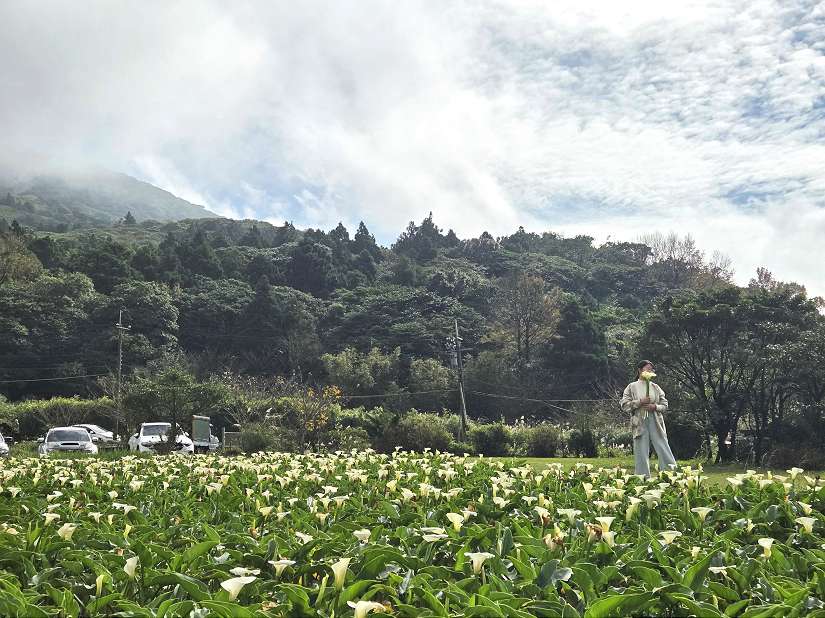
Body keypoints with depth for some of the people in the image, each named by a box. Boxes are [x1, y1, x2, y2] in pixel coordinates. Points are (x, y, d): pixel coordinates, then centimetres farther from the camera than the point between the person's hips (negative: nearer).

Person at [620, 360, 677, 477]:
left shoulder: (655, 387, 13)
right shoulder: (632, 387, 6)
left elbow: (665, 405, 13)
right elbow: (624, 406, -1)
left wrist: (655, 407, -8)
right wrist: (640, 402, -12)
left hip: (656, 422, 2)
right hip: (640, 423, -2)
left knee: (664, 449, -4)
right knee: (642, 454, 0)